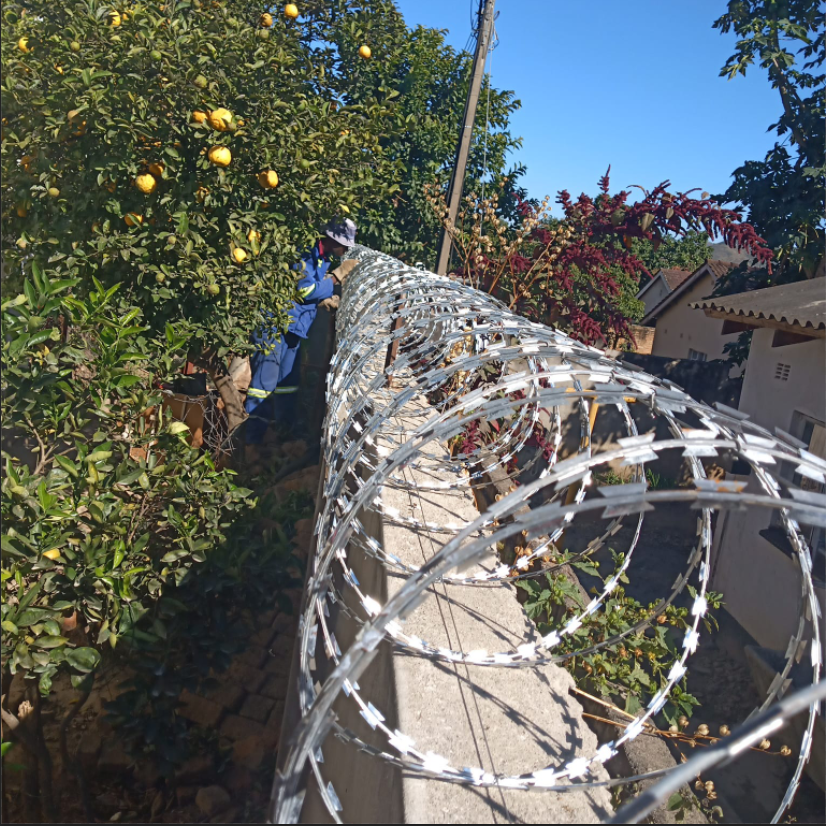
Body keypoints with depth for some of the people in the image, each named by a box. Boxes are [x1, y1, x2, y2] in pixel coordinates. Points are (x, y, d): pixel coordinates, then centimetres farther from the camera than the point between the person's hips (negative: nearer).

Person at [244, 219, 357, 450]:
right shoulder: (305, 254, -15)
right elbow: (305, 290, -17)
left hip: (294, 327, 10)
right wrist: (337, 276, -9)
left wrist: (326, 299, 2)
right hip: (275, 325, -9)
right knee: (264, 383, -8)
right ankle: (251, 442, -3)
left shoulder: (322, 260, 13)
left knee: (288, 384, 14)